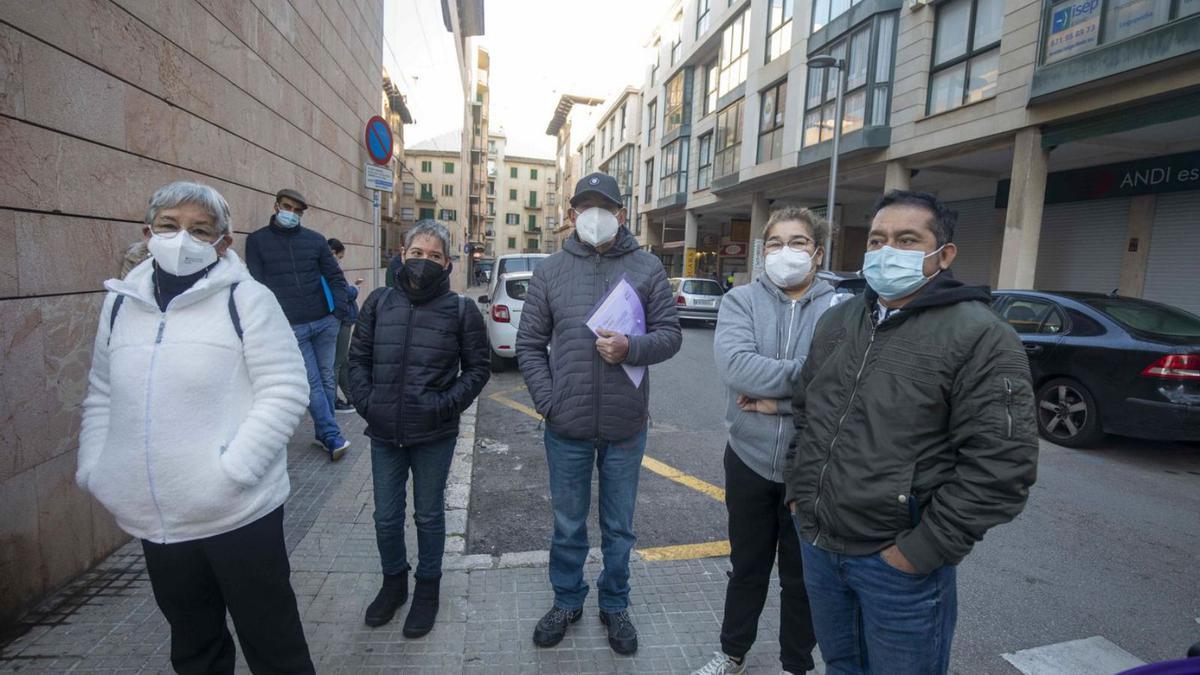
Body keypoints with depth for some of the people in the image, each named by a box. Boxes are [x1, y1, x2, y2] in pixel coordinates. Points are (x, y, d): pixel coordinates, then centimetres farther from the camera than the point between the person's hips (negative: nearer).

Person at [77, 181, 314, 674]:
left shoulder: (246, 299, -10)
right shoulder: (120, 303, 8)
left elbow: (285, 391, -14)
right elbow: (102, 396, 17)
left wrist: (232, 470, -20)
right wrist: (92, 469, 5)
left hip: (238, 512, -5)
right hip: (155, 521, 6)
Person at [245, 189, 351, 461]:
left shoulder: (315, 240, 8)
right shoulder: (257, 240, 5)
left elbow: (335, 277, 8)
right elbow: (256, 284, 1)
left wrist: (340, 311, -4)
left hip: (325, 322, 2)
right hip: (290, 327, -2)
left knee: (326, 379, 7)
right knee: (312, 383, -2)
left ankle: (324, 433, 19)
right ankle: (332, 436, 3)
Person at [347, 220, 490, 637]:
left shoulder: (460, 310, -7)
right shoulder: (379, 302, 1)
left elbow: (477, 368, -1)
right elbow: (358, 357, 7)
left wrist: (447, 404, -11)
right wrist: (365, 401, -4)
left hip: (434, 436, -2)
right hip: (384, 433, 3)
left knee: (429, 516, 14)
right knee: (386, 517, 17)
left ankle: (427, 588, 36)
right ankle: (393, 582, 42)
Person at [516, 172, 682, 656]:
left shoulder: (647, 268, -1)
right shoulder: (551, 271, 2)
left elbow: (670, 334, -1)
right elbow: (529, 344, 4)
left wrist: (631, 348, -22)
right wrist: (547, 400, -7)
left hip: (625, 428, 0)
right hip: (566, 428, 1)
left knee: (619, 528, 17)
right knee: (568, 525, 19)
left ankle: (615, 606, 41)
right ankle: (566, 602, 42)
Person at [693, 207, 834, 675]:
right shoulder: (741, 300, -4)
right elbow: (734, 365, -22)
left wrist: (774, 399, -20)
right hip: (749, 459, 1)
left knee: (801, 575, 19)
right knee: (747, 567, 21)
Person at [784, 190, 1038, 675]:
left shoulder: (980, 337, -13)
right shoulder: (837, 320, 7)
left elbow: (1002, 463, -18)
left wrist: (924, 549, -16)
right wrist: (800, 491, 10)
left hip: (898, 561, -5)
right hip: (817, 543, 6)